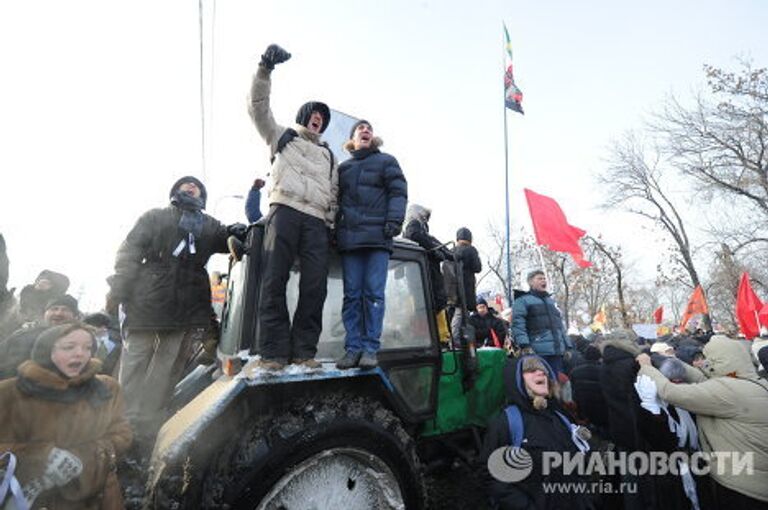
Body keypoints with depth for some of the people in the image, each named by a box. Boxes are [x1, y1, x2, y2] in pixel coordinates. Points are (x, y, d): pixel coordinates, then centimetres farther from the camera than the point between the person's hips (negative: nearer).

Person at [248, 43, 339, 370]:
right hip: (284, 210, -3)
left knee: (315, 285, -9)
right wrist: (265, 68, 2)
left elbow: (333, 195, 25)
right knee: (274, 281, -11)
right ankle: (273, 351, -10)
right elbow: (259, 106, 14)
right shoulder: (281, 137, 25)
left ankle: (304, 350, -5)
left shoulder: (329, 157, 32)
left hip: (316, 221, 3)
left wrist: (330, 224, 11)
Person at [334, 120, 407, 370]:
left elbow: (398, 192, 3)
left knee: (374, 293, -8)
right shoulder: (343, 168, 25)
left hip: (378, 236, -3)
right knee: (352, 294, 0)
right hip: (349, 238, 4)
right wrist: (334, 230, 12)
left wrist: (394, 220, -12)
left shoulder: (386, 162, 14)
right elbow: (336, 199, 25)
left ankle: (370, 349, -4)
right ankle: (353, 348, 3)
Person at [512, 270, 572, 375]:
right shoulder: (522, 301, 2)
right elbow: (518, 325, -9)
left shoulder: (552, 301, 26)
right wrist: (525, 346, -22)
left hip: (557, 351, 7)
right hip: (538, 352, -7)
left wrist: (568, 346, 19)